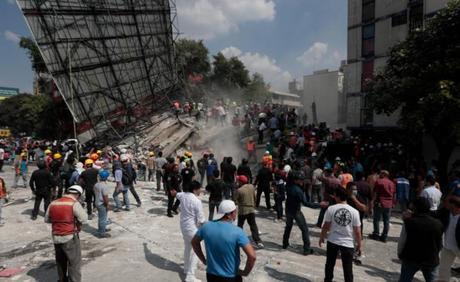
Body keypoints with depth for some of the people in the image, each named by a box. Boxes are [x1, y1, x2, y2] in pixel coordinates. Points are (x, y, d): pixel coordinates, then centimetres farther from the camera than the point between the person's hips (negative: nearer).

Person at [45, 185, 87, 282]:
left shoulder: (53, 203, 6)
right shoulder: (74, 204, -15)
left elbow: (46, 219, 16)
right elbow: (84, 219, -17)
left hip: (56, 237, 7)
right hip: (70, 237, -7)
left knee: (60, 261, 23)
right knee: (75, 262, 3)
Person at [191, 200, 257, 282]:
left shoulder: (207, 226, -9)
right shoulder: (237, 231, -22)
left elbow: (194, 242, 8)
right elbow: (252, 256, -27)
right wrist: (245, 272, -10)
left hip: (211, 275, 4)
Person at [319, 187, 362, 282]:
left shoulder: (331, 209, -12)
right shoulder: (354, 212, -11)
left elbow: (325, 226, -4)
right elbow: (357, 231, -7)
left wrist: (321, 237, 11)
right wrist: (359, 245, 7)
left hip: (332, 241, 1)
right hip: (348, 243, 0)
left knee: (330, 264, 20)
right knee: (348, 268, 12)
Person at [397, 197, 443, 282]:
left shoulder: (408, 222, -15)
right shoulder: (437, 224, -7)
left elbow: (401, 242, -9)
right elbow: (440, 245, 4)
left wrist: (399, 254, 9)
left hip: (410, 258, -2)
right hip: (431, 260, 2)